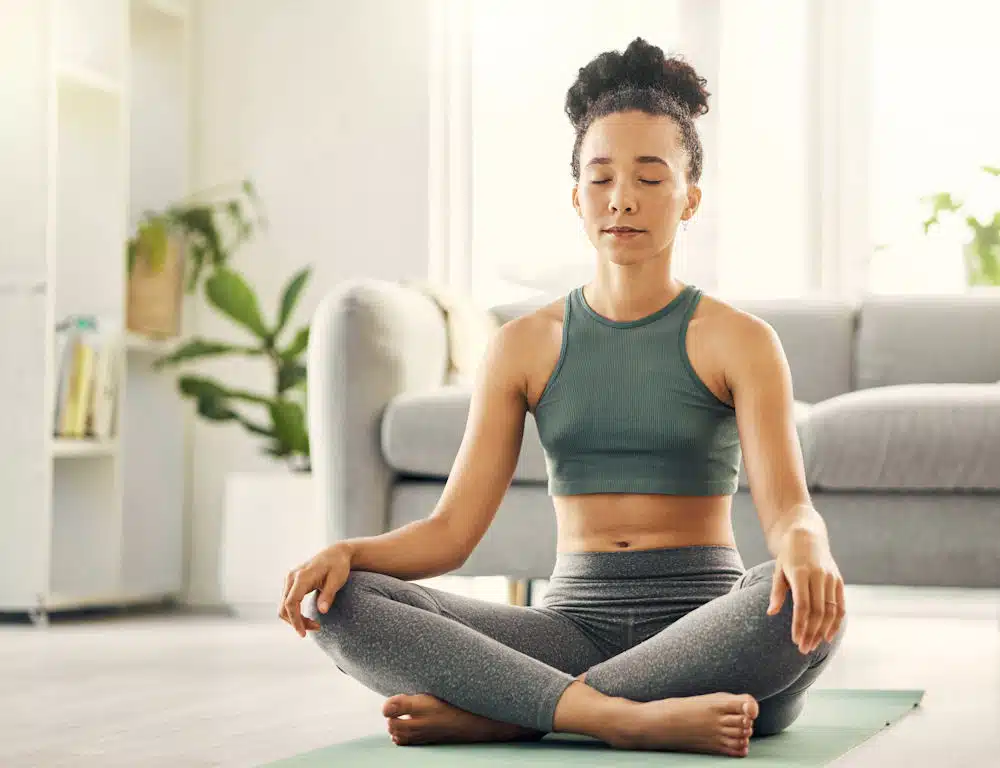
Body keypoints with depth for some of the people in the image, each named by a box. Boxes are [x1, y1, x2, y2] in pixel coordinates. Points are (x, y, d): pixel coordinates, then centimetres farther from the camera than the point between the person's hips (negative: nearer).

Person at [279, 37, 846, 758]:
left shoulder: (738, 340, 2)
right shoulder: (525, 346, 9)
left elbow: (789, 505, -11)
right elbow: (452, 529, 4)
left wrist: (803, 546, -37)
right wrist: (345, 551, -17)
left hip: (702, 633, -2)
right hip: (576, 625, 2)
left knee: (806, 601, -38)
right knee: (337, 604, -21)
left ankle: (497, 712, -29)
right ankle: (624, 717, -36)